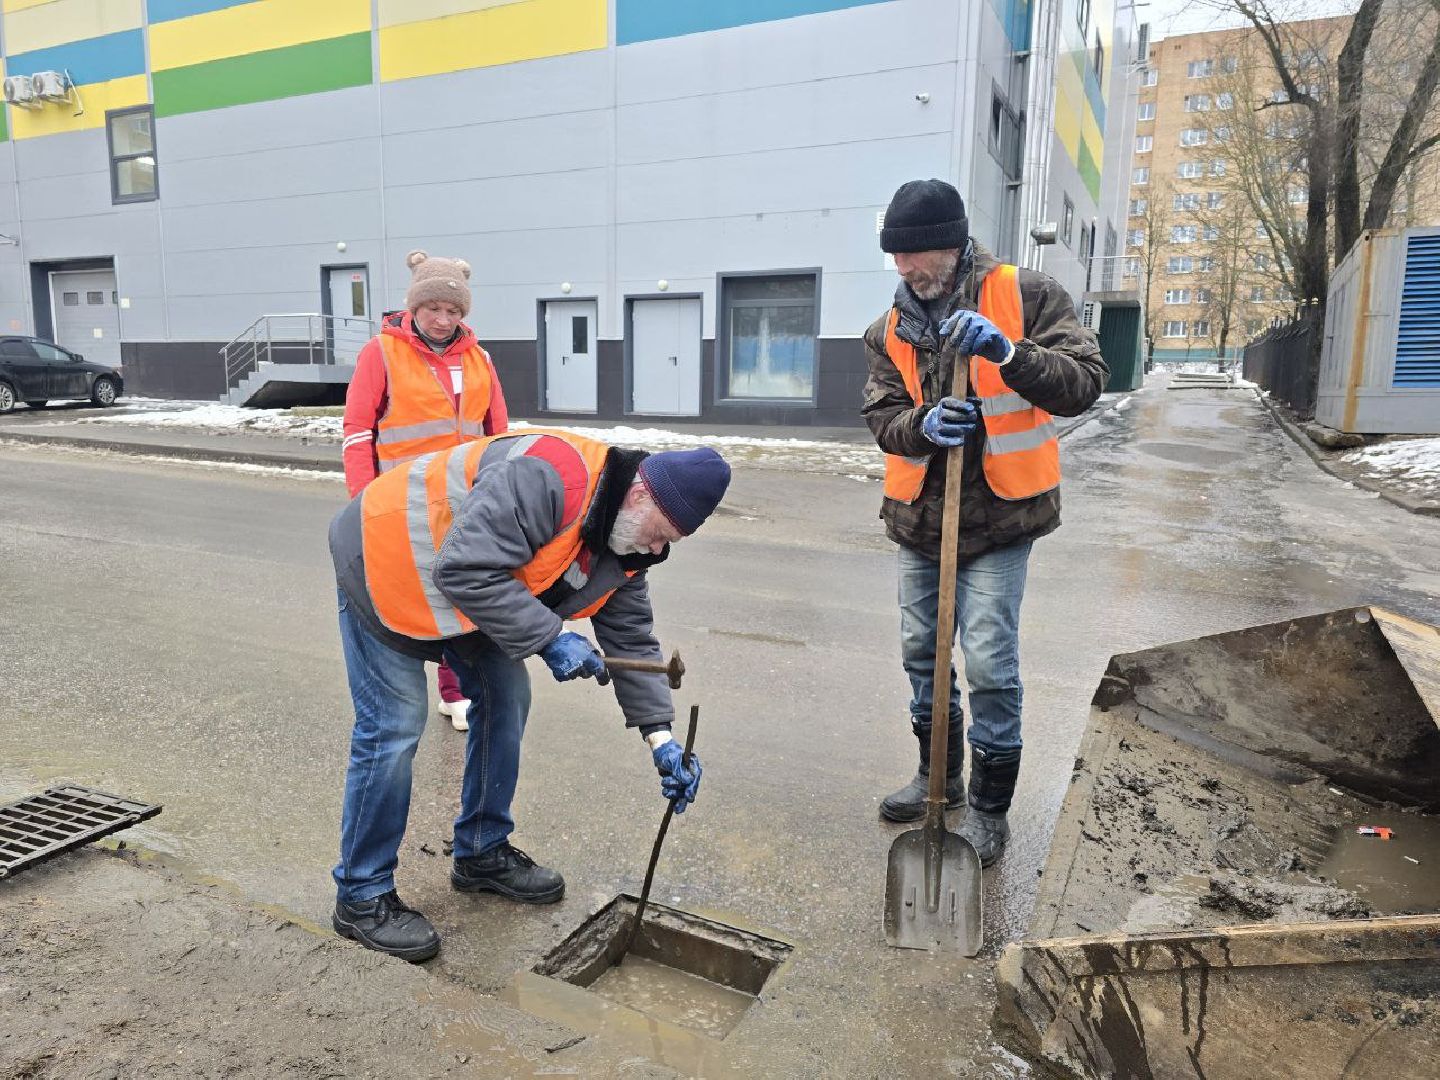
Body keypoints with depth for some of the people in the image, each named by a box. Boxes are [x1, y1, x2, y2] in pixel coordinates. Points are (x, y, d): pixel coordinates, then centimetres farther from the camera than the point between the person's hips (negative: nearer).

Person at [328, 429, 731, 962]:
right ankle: (362, 896, 8)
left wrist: (660, 736, -6)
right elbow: (466, 570, -37)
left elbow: (631, 638, 0)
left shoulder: (625, 544, -5)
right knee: (394, 729, -9)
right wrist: (548, 638, -33)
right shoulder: (547, 477, -35)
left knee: (504, 699, 8)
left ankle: (483, 853, 25)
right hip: (386, 563, -9)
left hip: (468, 590, 9)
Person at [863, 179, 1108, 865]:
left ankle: (990, 808, 14)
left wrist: (1008, 353, -33)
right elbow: (882, 417, -1)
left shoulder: (1026, 297, -9)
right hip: (919, 518, 5)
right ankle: (939, 775, 36)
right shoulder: (890, 330, 4)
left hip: (999, 518, -5)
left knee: (989, 661, -6)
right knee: (921, 651, 14)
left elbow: (1084, 384, -17)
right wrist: (922, 425, -24)